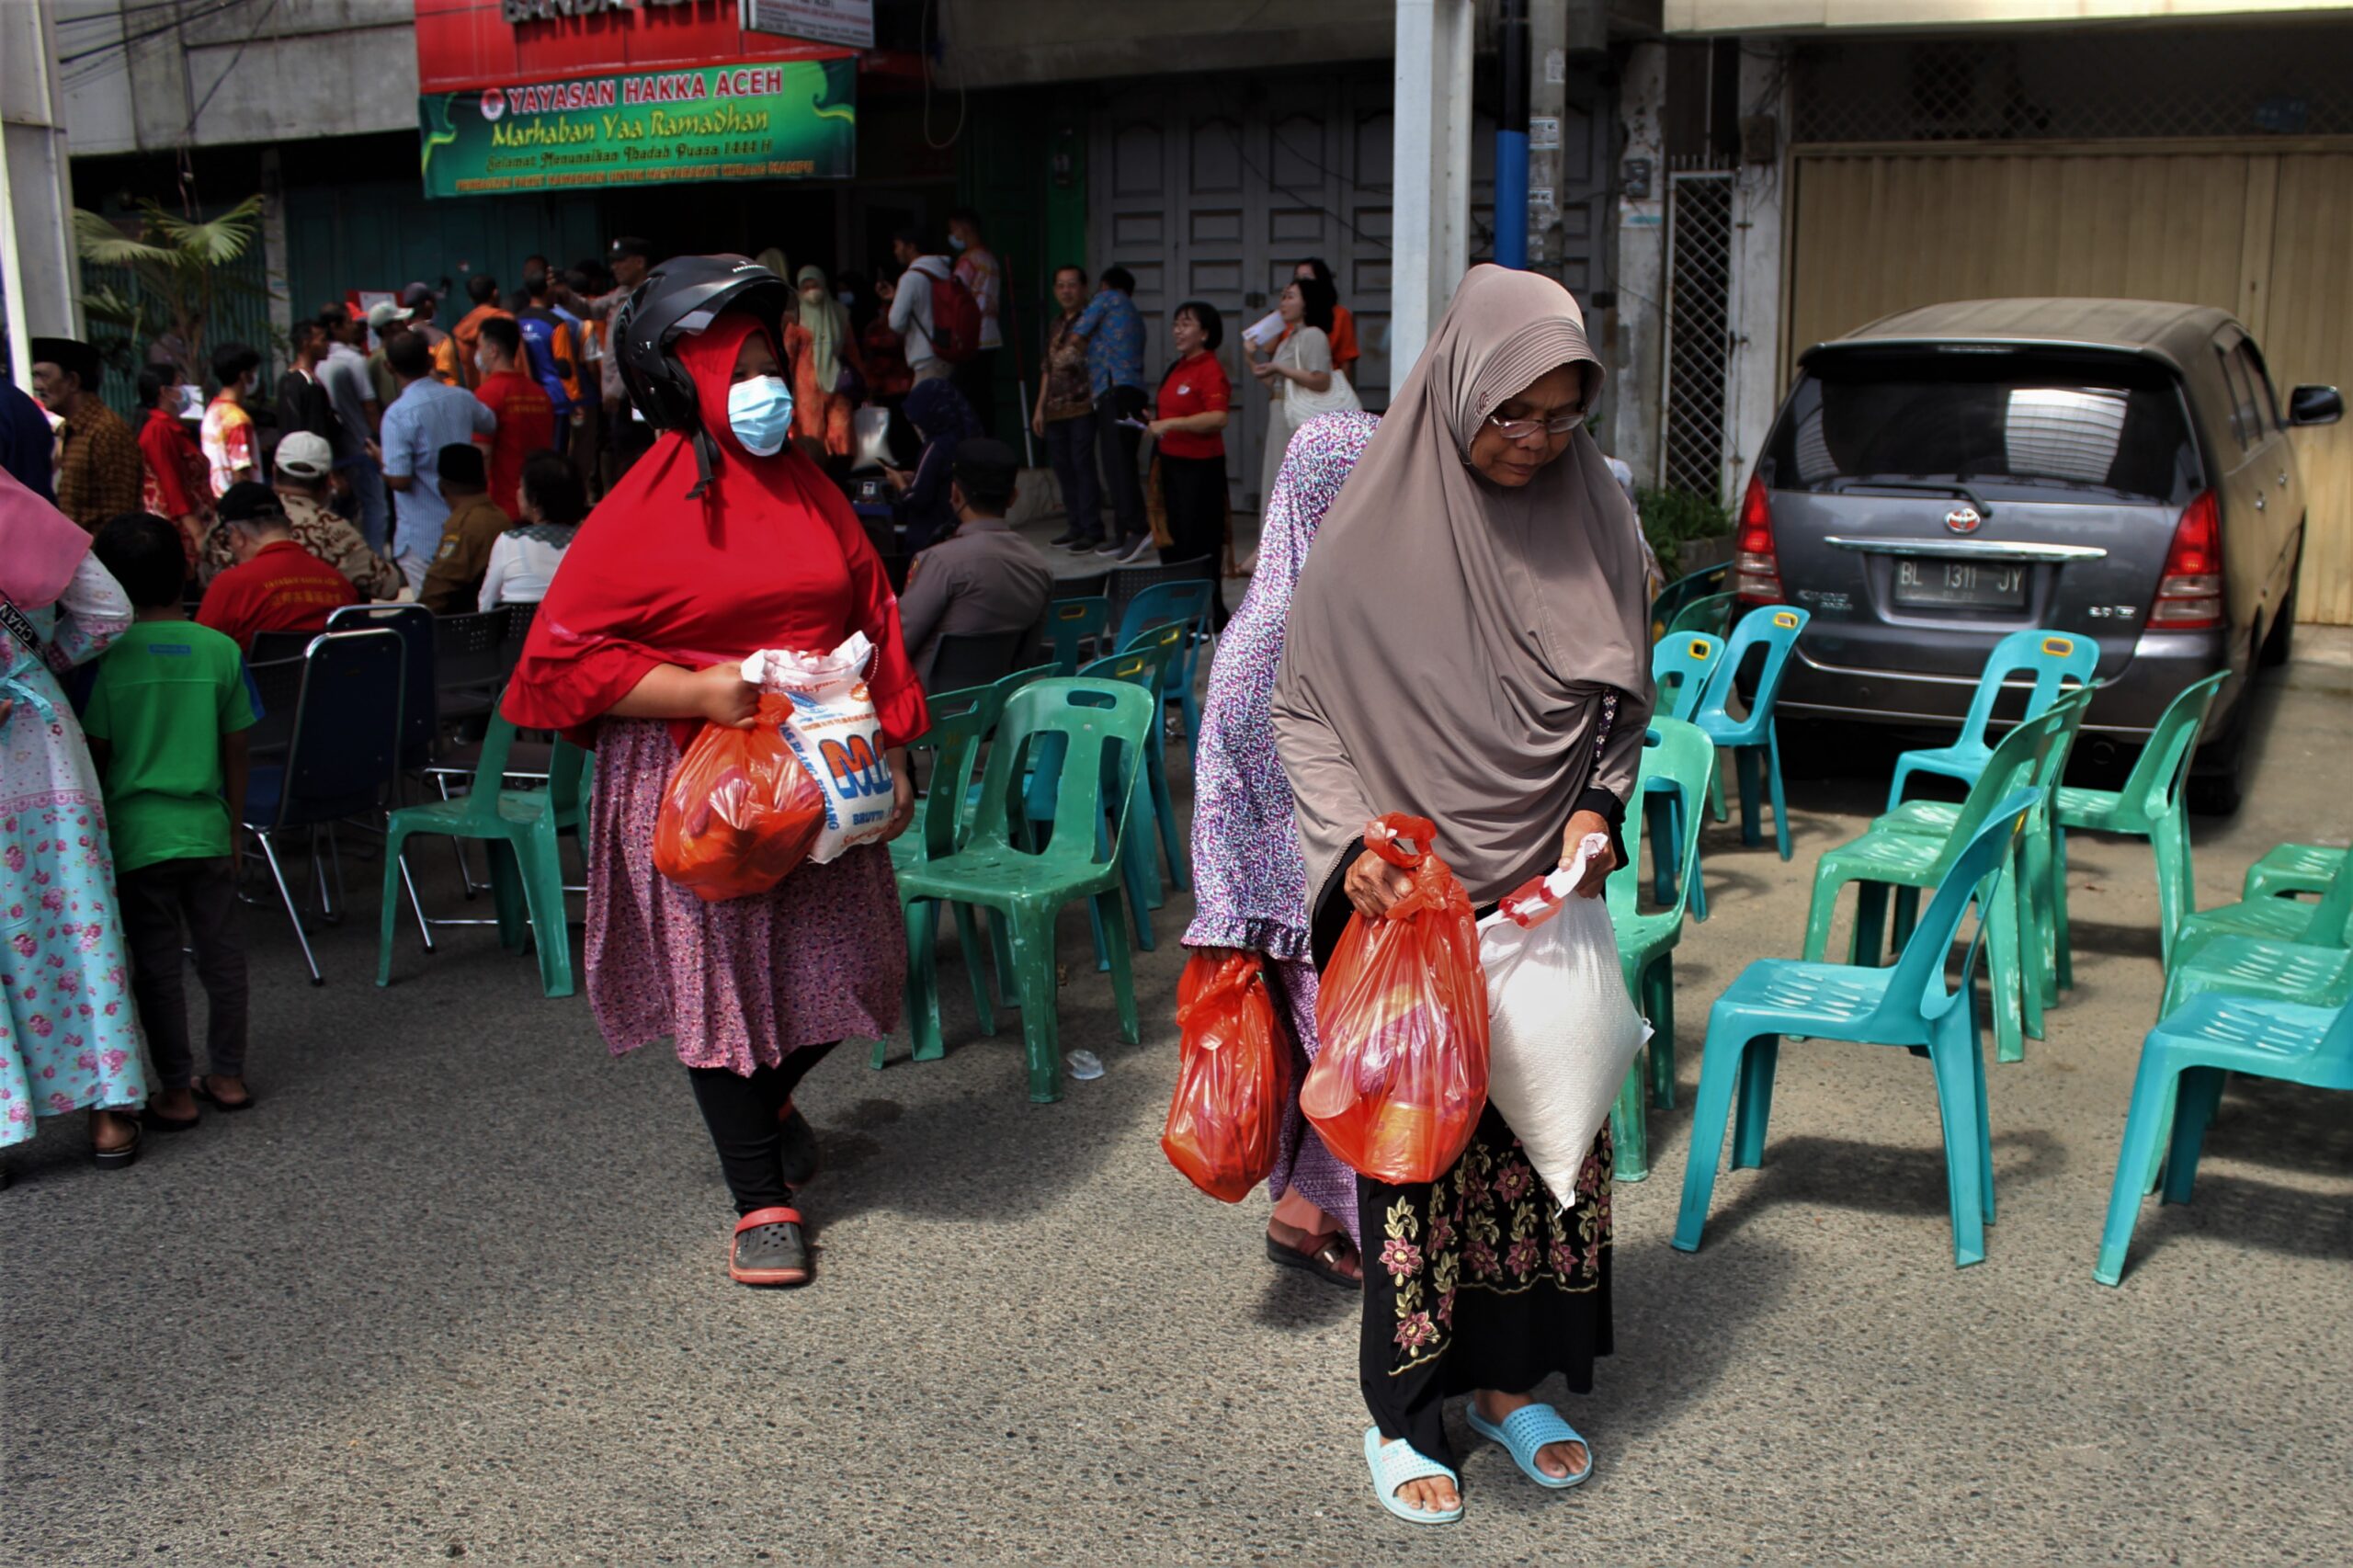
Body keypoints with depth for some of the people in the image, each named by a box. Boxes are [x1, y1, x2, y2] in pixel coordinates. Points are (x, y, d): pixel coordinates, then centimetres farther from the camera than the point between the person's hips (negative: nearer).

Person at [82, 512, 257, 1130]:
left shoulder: (110, 656, -10)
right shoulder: (221, 650, -3)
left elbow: (96, 756, -5)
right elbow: (236, 754, 3)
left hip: (138, 836, -2)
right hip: (207, 830, 2)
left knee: (157, 965, 5)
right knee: (221, 953, 14)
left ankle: (175, 1092, 11)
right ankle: (228, 1075, 22)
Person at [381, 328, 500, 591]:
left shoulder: (397, 414, -18)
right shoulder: (463, 399, -1)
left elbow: (399, 480, -22)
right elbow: (490, 425, 24)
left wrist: (380, 462, 1)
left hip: (422, 539, -6)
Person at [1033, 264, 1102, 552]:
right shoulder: (1057, 324, 18)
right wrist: (1040, 407, 18)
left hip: (1082, 406, -7)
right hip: (1056, 409, 7)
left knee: (1083, 465, -9)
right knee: (1062, 466, 8)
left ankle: (1092, 529, -6)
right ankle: (1075, 525, 17)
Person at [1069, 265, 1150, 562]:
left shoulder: (1107, 298, 7)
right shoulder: (1134, 315, 29)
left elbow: (1078, 335, 6)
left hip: (1114, 391, -8)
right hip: (1135, 391, 8)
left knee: (1117, 462, -17)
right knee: (1122, 464, 7)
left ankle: (1138, 527, -28)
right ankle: (1123, 535, 6)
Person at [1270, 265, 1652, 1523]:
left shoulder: (1594, 515, 1)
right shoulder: (1374, 524, -10)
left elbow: (1625, 700, 12)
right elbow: (1299, 708, -4)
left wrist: (1597, 805, -4)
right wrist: (1350, 838, -16)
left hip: (1549, 894, 4)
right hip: (1411, 898, -4)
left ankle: (1509, 1378, 29)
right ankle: (1405, 1409, 19)